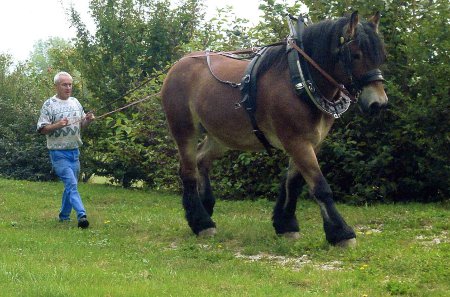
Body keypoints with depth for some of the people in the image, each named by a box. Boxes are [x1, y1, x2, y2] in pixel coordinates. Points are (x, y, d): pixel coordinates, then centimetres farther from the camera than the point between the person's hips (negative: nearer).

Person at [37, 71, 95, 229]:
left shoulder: (75, 102, 10)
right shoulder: (49, 105, -7)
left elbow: (81, 124, 19)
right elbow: (42, 129, -9)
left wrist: (88, 120, -3)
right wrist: (57, 125, -25)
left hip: (75, 151, 6)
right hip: (59, 153, -6)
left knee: (70, 185, 13)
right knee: (71, 184, -16)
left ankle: (64, 216, 26)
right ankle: (81, 215, -24)